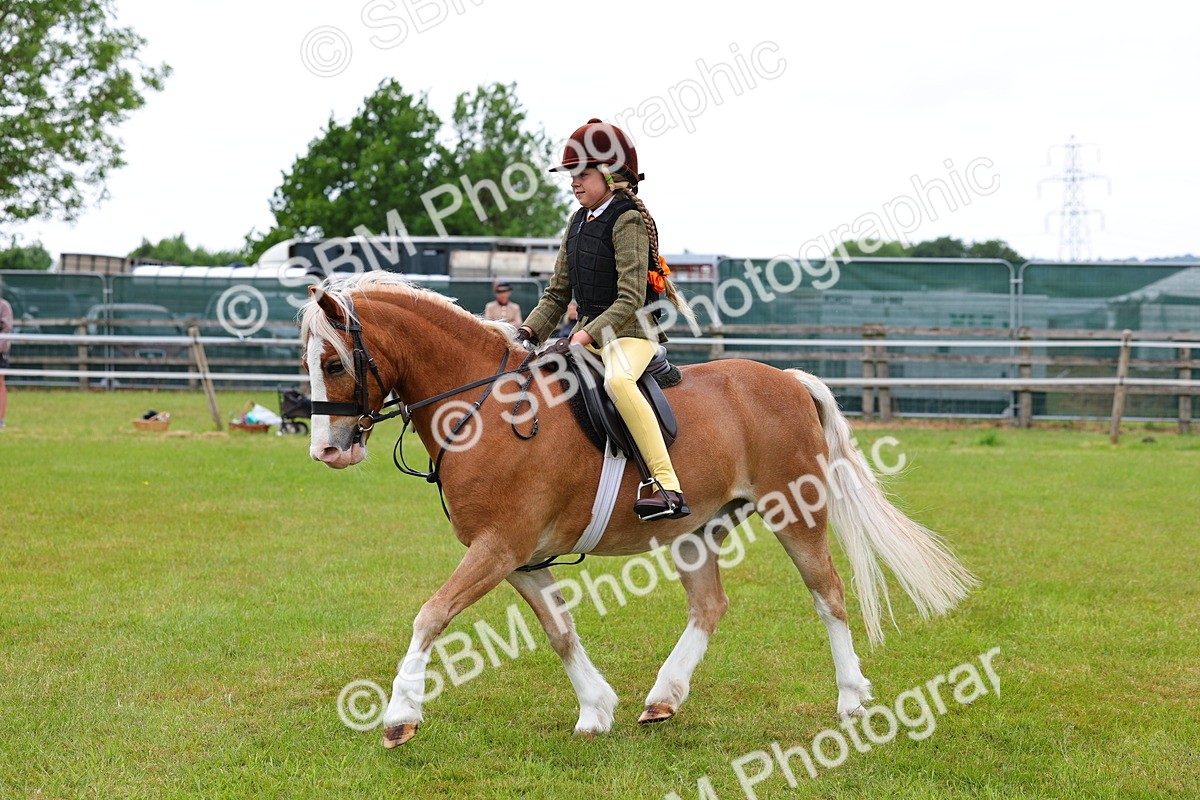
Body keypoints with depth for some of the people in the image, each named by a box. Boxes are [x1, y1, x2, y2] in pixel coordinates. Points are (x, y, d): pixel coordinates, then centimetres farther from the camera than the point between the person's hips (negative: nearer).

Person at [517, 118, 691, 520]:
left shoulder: (628, 220, -12)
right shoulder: (578, 223, 13)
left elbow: (631, 300, -20)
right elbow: (557, 294, 16)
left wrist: (588, 335, -29)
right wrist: (530, 330, -1)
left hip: (632, 331, -9)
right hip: (589, 330, 9)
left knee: (617, 380, -38)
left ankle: (668, 489, -43)